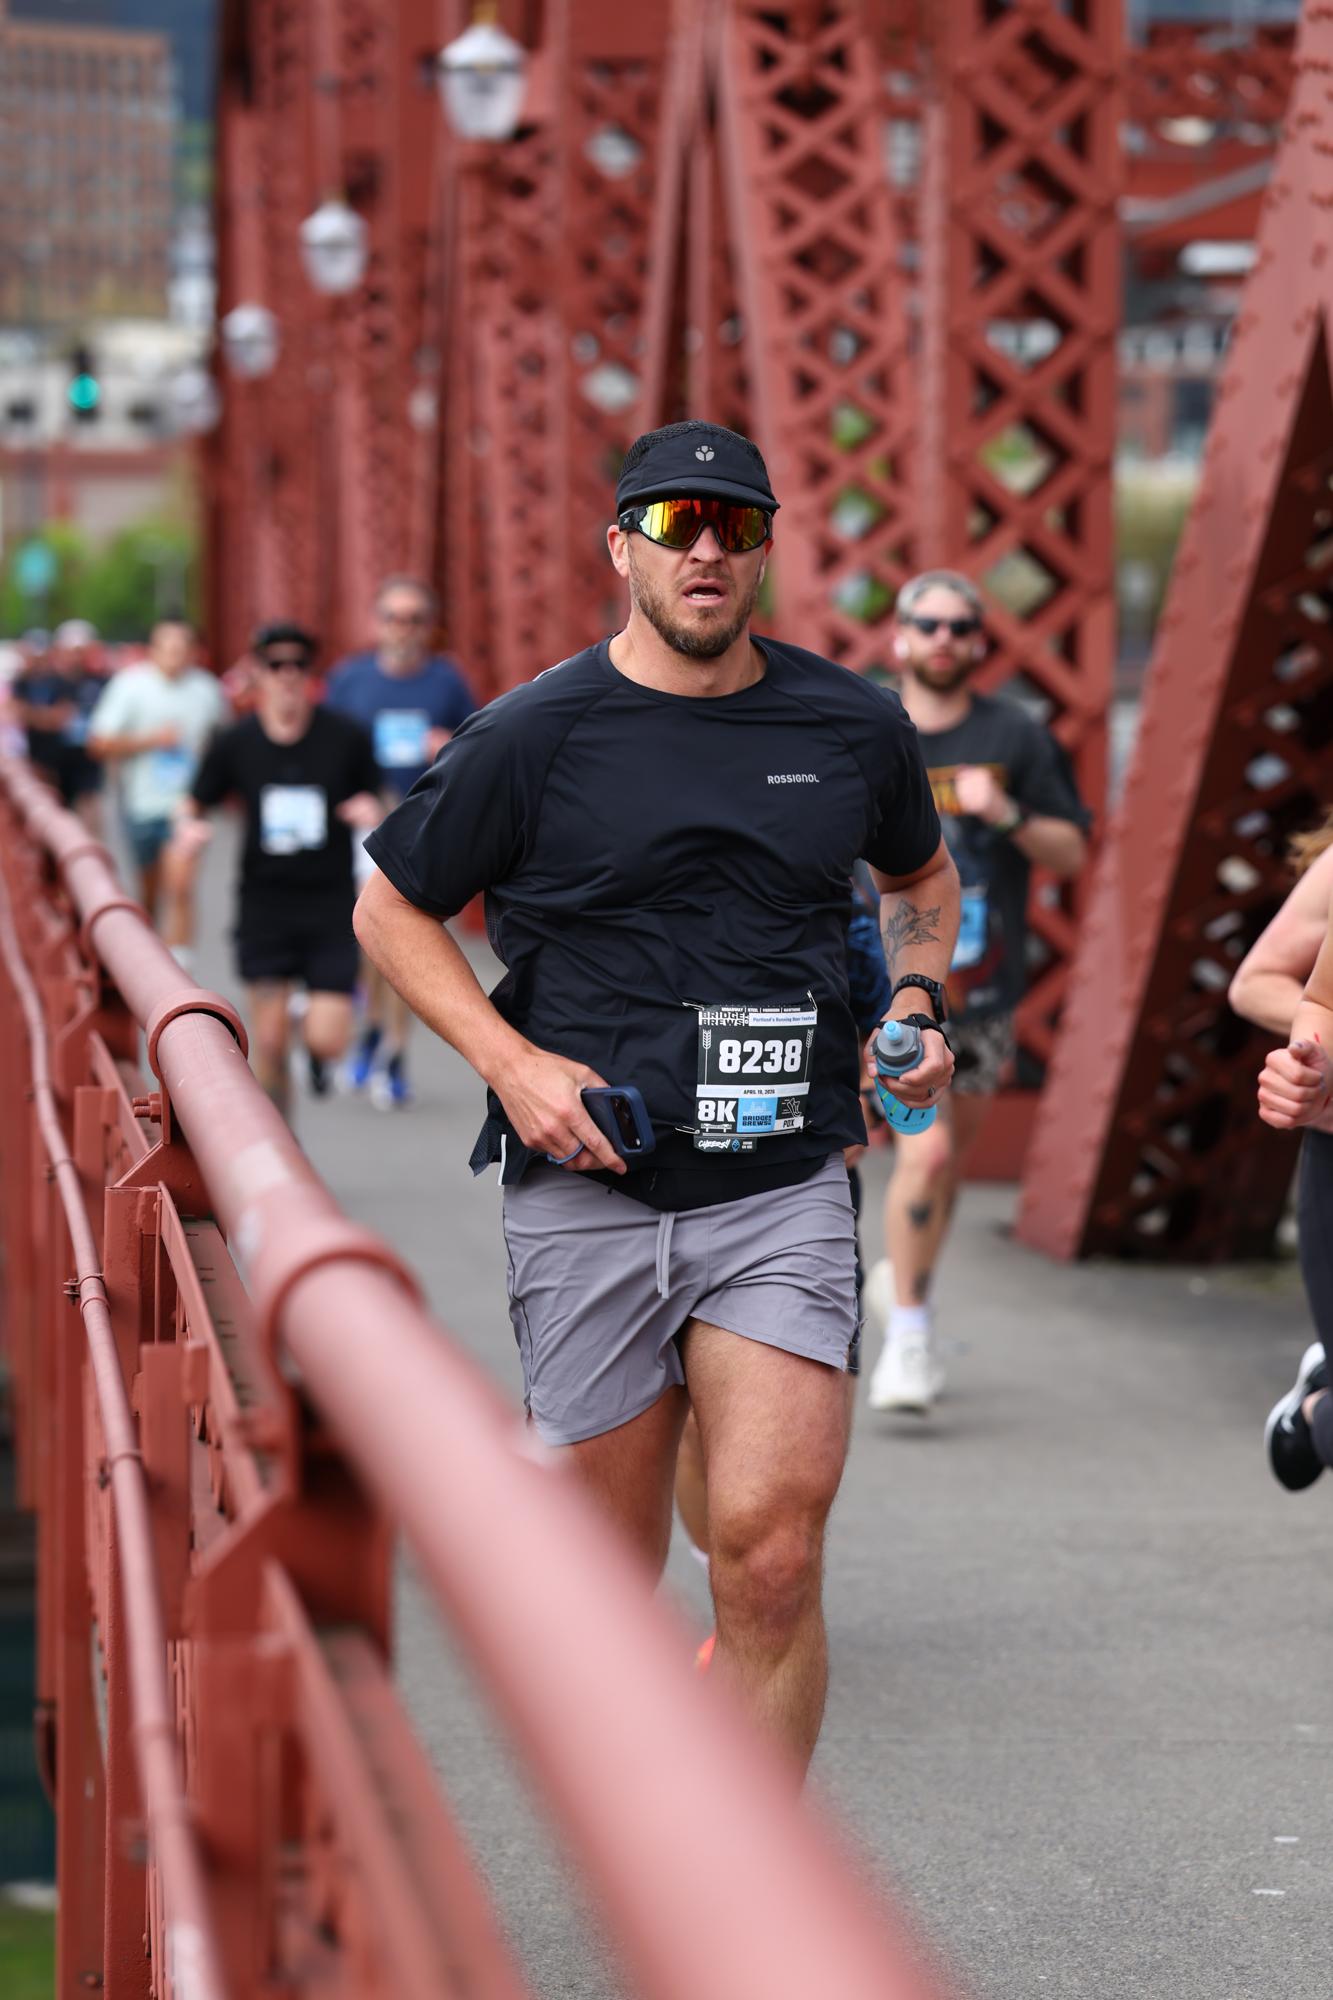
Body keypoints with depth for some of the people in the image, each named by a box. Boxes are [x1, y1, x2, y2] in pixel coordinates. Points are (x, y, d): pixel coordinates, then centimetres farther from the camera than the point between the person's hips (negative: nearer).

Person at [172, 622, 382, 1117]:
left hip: (331, 903, -1)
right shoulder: (236, 743, -1)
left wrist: (369, 813, -15)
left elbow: (372, 802, 8)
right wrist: (187, 828, -12)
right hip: (264, 903, 1)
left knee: (328, 1041, -9)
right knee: (270, 1041, -1)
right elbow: (193, 803, 10)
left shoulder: (346, 737, -4)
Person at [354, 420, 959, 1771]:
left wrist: (913, 1013, 10)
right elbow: (390, 910, 8)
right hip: (587, 1193, -1)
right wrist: (513, 1064, -5)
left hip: (782, 1190, 1)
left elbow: (922, 876, 28)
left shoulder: (851, 727, 8)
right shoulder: (534, 736, -1)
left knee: (768, 1547, -16)